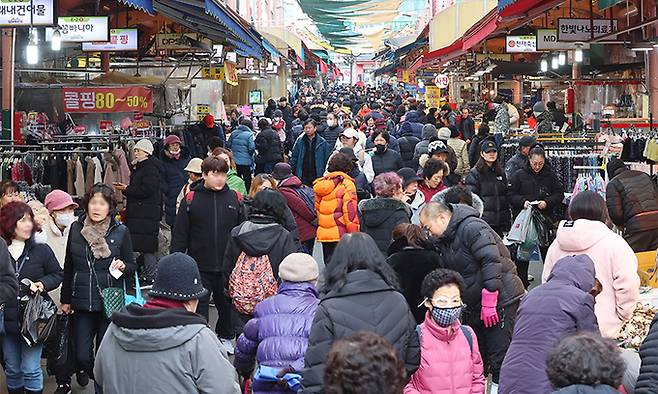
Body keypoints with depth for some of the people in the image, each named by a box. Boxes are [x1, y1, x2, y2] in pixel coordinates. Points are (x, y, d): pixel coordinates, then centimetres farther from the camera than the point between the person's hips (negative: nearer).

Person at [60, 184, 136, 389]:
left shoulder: (120, 232, -3)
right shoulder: (76, 229, 4)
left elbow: (132, 266, 5)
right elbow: (68, 267, 12)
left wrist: (123, 266, -18)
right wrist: (65, 300, 13)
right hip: (82, 303, 2)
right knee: (82, 355, 1)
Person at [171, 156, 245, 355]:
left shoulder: (234, 198, 3)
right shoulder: (191, 199, -4)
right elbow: (179, 234, -2)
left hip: (228, 265, 3)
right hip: (200, 266, -2)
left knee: (227, 303, 15)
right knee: (199, 304, 2)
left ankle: (225, 337, 36)